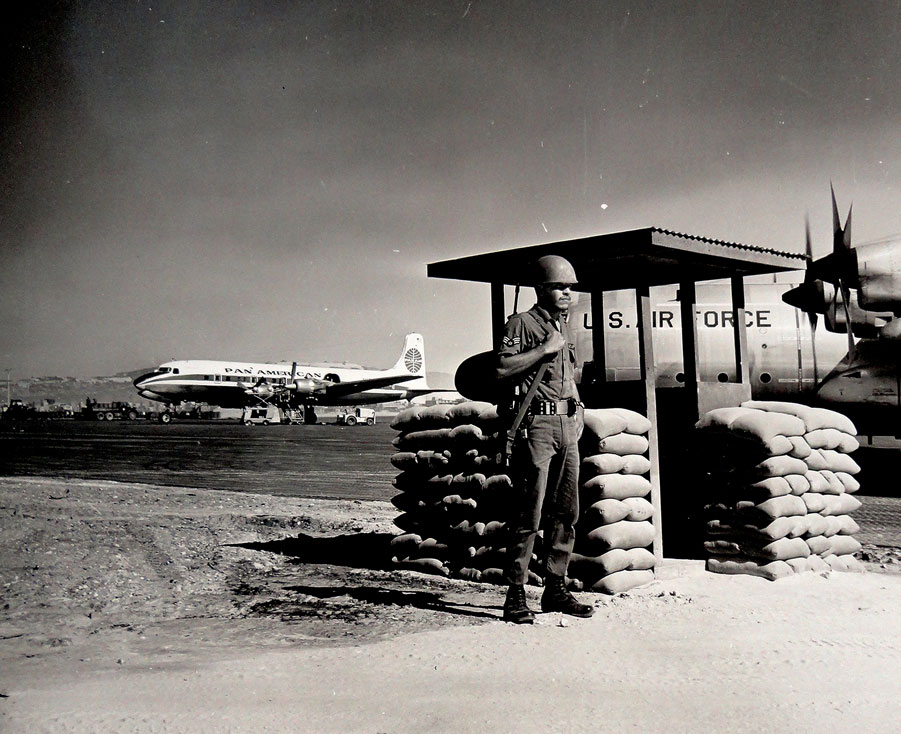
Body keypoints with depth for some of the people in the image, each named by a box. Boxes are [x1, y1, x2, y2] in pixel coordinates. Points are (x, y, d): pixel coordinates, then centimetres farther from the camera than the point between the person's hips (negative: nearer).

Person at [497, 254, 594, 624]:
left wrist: (577, 409, 17)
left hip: (567, 425, 8)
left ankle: (556, 588, 19)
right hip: (536, 423, -8)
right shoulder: (522, 323, -3)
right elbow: (502, 368, -17)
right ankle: (516, 596, -1)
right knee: (529, 514, -7)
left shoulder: (563, 326, 21)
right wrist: (545, 349, -15)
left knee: (566, 512, 9)